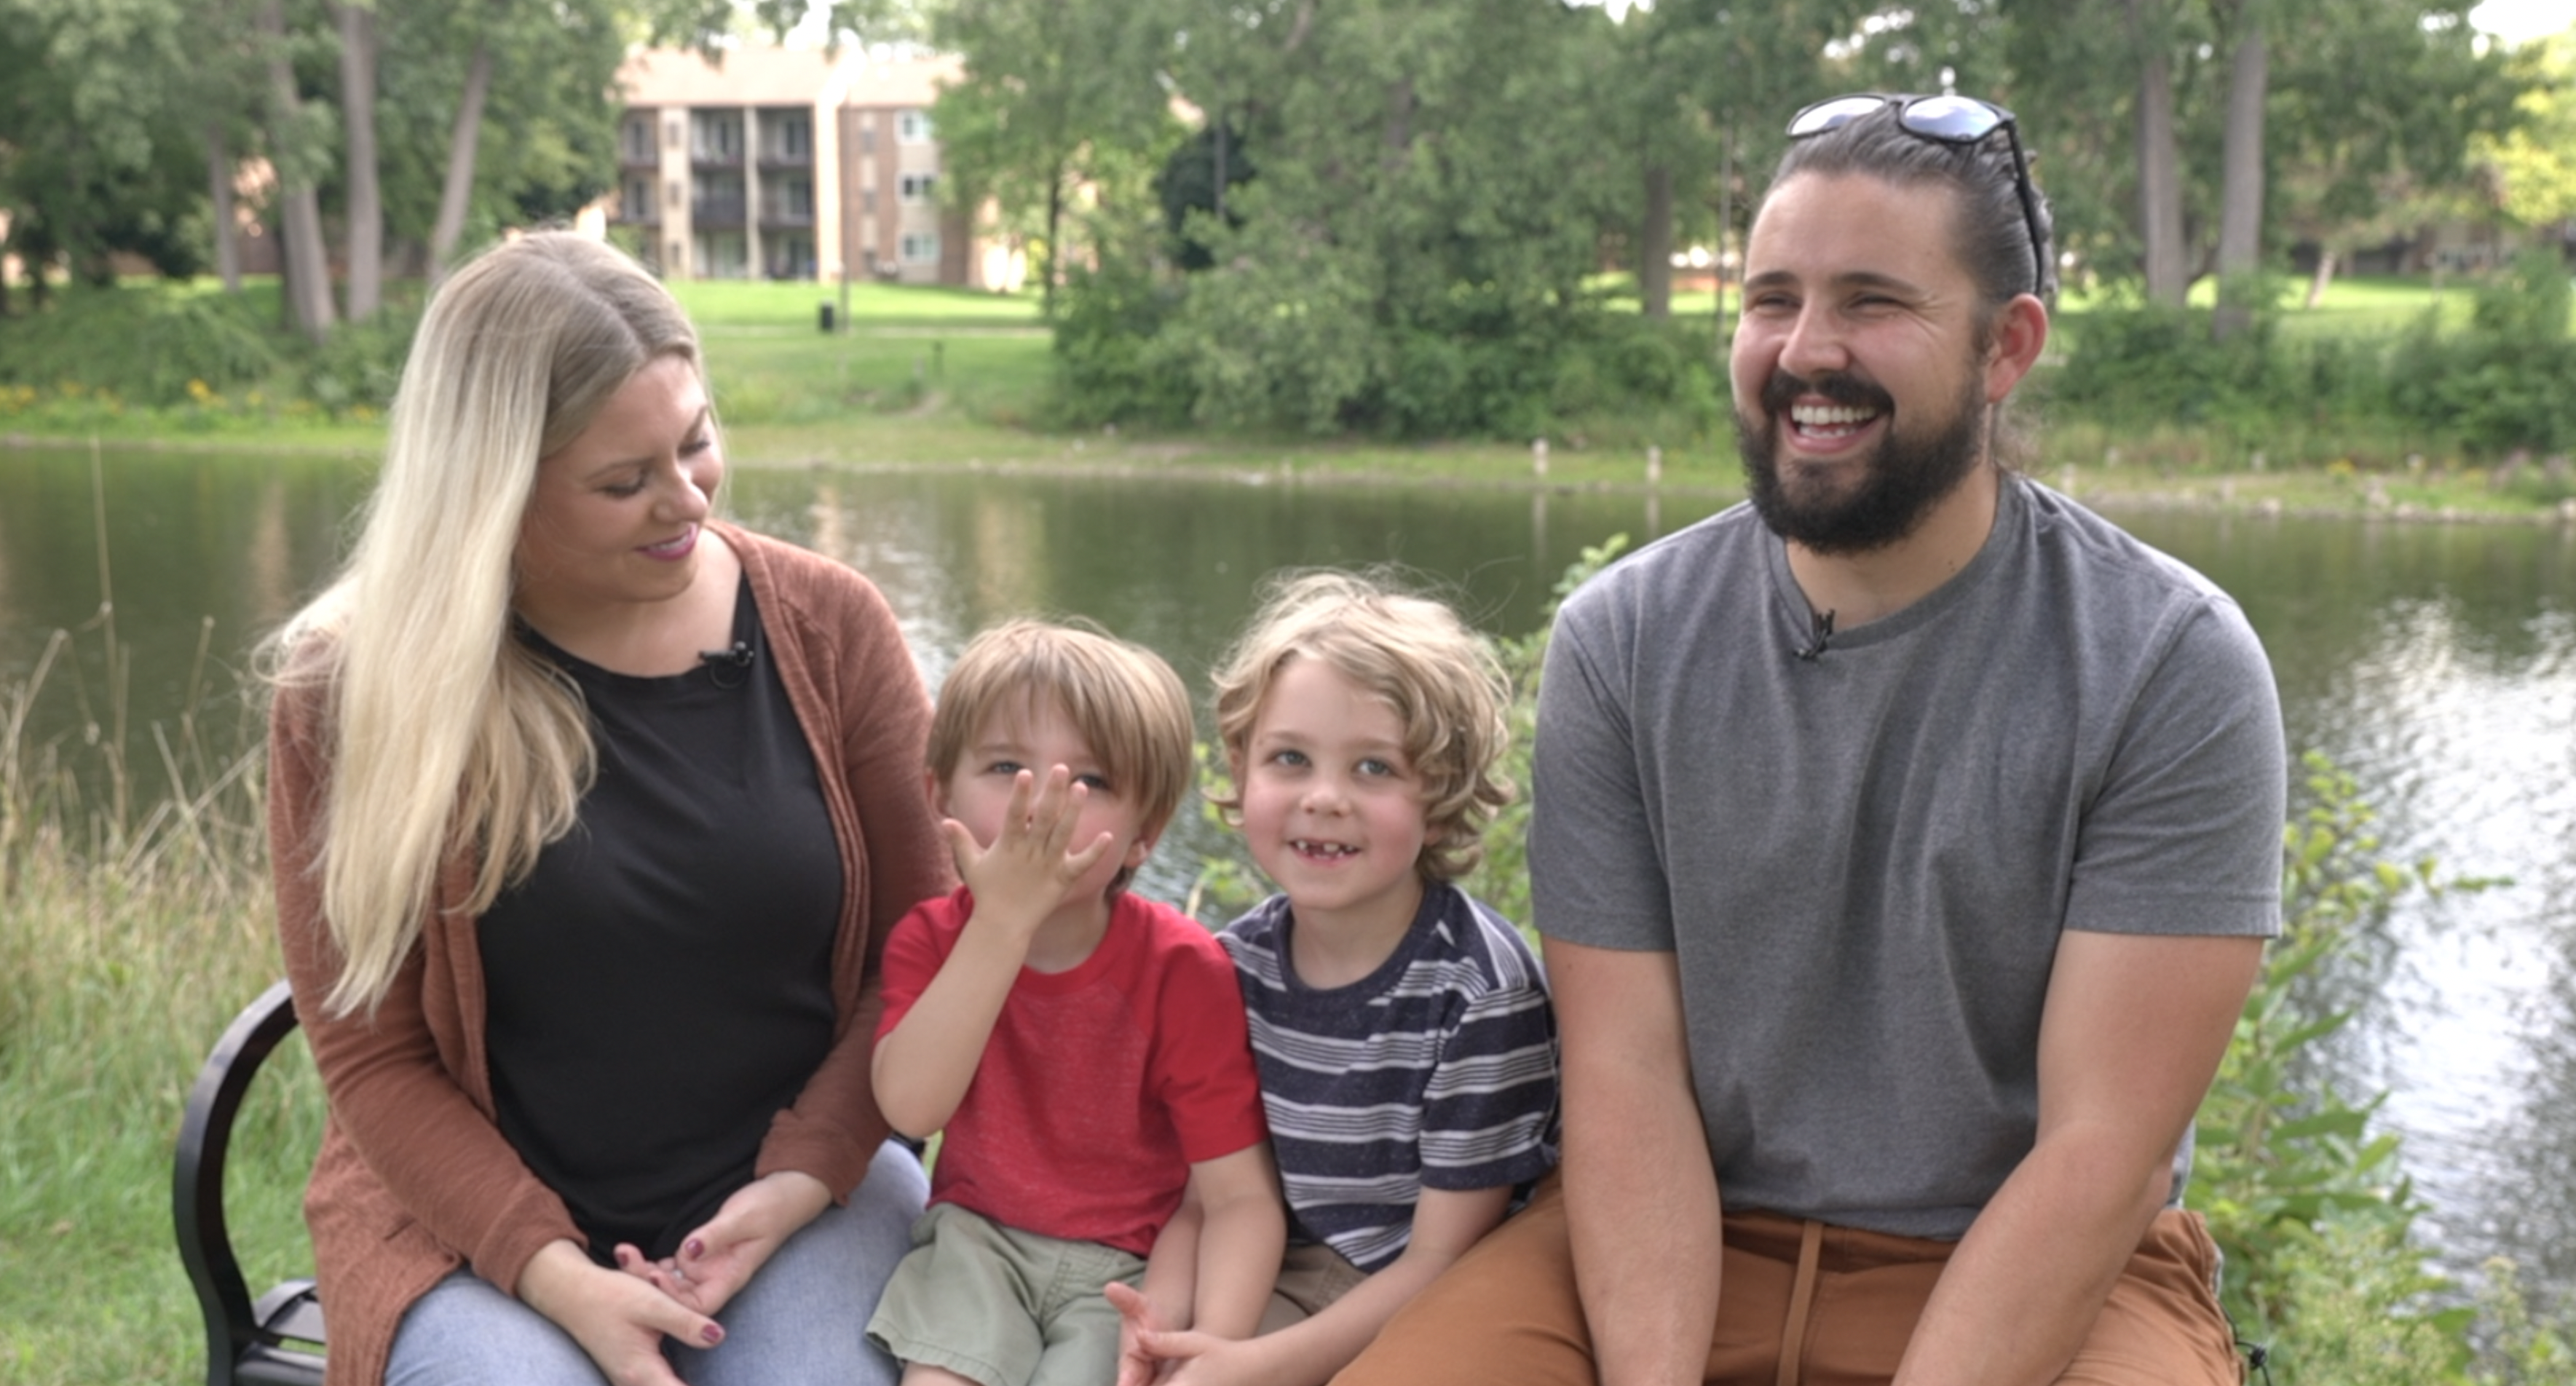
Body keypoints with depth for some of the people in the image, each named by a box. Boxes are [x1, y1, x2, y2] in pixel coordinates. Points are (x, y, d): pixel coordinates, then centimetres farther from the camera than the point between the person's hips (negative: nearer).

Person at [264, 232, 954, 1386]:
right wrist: (557, 1276, -17)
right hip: (482, 1213, -1)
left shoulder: (826, 627, -3)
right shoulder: (357, 690, -8)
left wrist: (799, 1184, -12)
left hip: (798, 1185, 1)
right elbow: (373, 1057, -5)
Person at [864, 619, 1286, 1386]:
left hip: (1134, 1262, -2)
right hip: (978, 1236, 2)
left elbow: (1241, 1193, -17)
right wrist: (1003, 919, -33)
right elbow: (911, 1106, -27)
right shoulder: (930, 939, -7)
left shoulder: (1183, 969, -16)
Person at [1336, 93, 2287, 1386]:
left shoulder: (2171, 665, -11)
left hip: (2036, 1271, -1)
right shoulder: (1619, 641, -4)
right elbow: (1625, 1075, -6)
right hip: (1680, 1244, 2)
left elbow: (2102, 1150, -14)